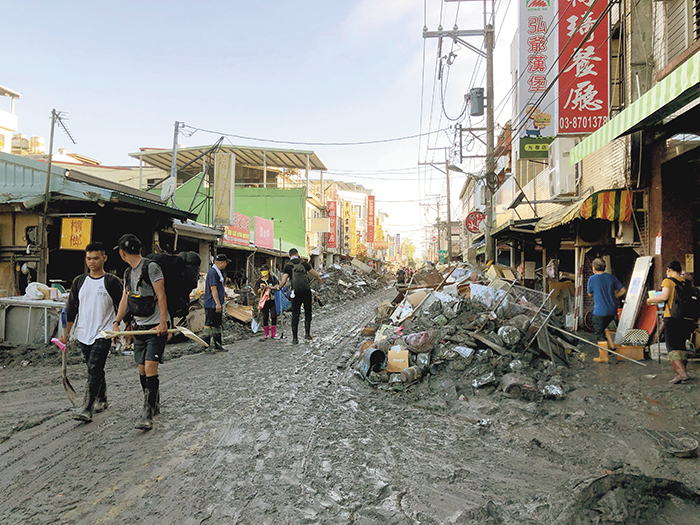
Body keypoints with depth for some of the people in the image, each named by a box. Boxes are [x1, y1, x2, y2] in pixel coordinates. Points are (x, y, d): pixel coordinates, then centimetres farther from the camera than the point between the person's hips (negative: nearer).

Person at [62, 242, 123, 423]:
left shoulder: (112, 282, -4)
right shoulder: (79, 281, 9)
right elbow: (71, 308, 14)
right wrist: (66, 331, 12)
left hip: (103, 334, -5)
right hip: (83, 333, 5)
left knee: (94, 370, -12)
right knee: (95, 369, 14)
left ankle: (86, 409, -12)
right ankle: (101, 400, 29)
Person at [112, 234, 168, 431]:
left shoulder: (151, 267, -11)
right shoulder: (128, 272, 14)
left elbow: (161, 296, -15)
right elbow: (125, 299, 17)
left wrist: (163, 323, -22)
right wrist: (117, 322, 5)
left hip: (157, 327, -8)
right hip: (140, 326, 8)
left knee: (150, 368, -12)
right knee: (142, 370, 10)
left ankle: (148, 415, -9)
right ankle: (154, 406, 26)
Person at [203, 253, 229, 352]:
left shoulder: (218, 272, 16)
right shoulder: (212, 272, -16)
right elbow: (213, 289, -21)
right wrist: (218, 304, -22)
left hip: (217, 305, 10)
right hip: (212, 305, -10)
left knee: (217, 324, 14)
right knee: (209, 324, -3)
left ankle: (218, 344, 21)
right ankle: (207, 345, 3)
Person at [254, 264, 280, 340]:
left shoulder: (273, 278, 6)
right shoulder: (260, 281, 8)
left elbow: (277, 285, -4)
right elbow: (258, 291, 3)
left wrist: (271, 287, -23)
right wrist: (261, 289, -18)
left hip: (273, 300, -1)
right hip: (264, 301, 1)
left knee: (273, 316, -3)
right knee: (265, 317, 3)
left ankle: (273, 333, 6)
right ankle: (266, 334, 13)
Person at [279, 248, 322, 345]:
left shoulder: (288, 266, 0)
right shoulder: (304, 264, 5)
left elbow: (283, 282, -8)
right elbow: (316, 275, 10)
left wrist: (280, 287, 13)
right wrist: (319, 279, 32)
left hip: (296, 293, -1)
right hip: (307, 292, 1)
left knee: (295, 316, 5)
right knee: (308, 313, 16)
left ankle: (295, 339, 5)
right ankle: (308, 334, 8)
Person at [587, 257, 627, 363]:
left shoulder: (592, 279, -9)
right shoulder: (611, 277, 4)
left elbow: (590, 294, 3)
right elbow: (623, 290, 7)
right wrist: (613, 297, 15)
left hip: (600, 311, -6)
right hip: (612, 310, 6)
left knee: (599, 334, 4)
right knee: (602, 330, 22)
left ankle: (604, 357, 6)